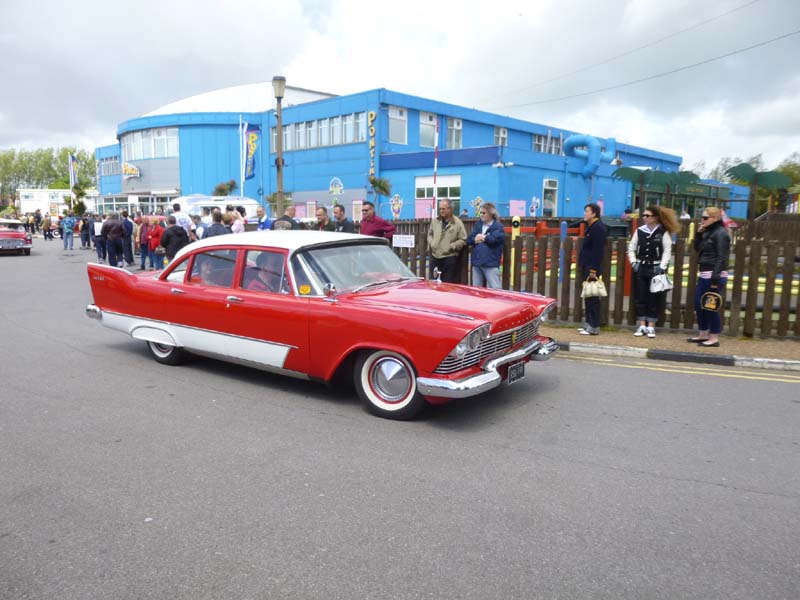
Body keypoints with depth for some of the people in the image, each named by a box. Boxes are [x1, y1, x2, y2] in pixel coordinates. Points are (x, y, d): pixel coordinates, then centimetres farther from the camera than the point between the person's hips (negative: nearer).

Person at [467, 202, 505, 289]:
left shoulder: (498, 226, -2)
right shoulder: (478, 225, 15)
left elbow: (494, 238, -20)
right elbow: (468, 239, 7)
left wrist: (482, 237, -1)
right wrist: (475, 239, -14)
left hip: (491, 264, -6)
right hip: (476, 263, 6)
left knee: (495, 290, -6)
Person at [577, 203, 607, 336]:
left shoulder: (598, 227, -13)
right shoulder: (591, 227, 17)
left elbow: (598, 250, -19)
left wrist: (593, 269, -21)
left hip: (592, 268, -10)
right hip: (587, 267, 10)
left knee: (593, 298, -7)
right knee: (588, 297, 13)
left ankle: (594, 327, -3)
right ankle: (589, 324, 19)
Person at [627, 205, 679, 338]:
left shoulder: (663, 233, -3)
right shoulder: (639, 231, 6)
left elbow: (667, 251, -6)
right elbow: (631, 249, 10)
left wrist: (662, 267, -13)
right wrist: (633, 263, -2)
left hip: (655, 268, -3)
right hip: (640, 268, 3)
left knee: (654, 299, 2)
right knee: (640, 298, 5)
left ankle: (651, 327, 10)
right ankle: (642, 325, 13)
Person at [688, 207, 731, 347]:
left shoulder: (720, 233, -13)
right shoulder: (708, 232, 14)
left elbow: (721, 258, -18)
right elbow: (697, 248, 18)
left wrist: (715, 278, -23)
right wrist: (699, 234, 4)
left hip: (714, 275, -10)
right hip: (704, 275, 10)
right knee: (698, 304, 13)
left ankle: (714, 338, 4)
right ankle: (703, 335, 23)